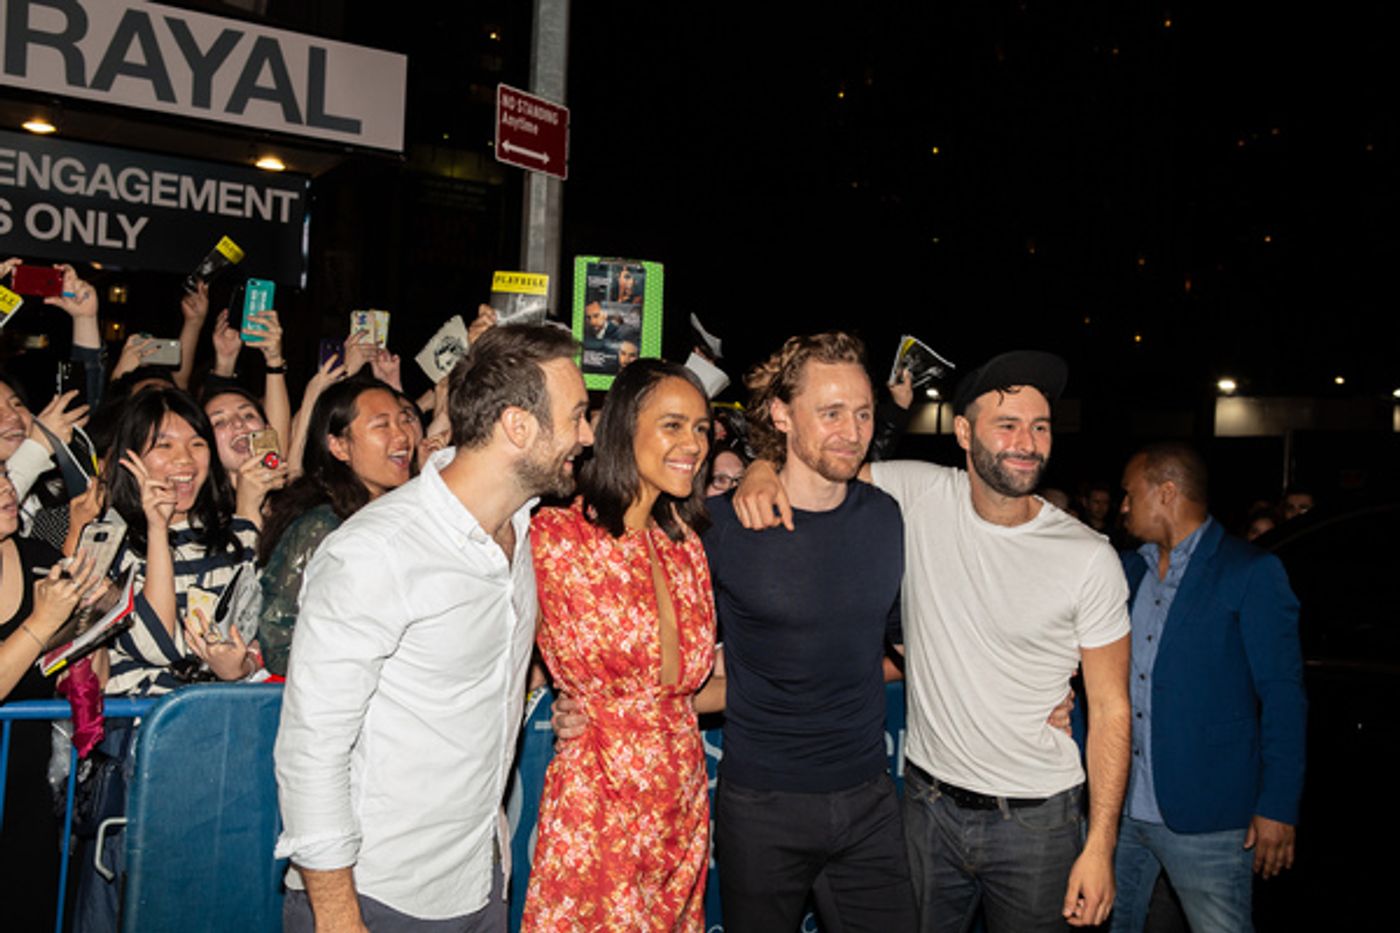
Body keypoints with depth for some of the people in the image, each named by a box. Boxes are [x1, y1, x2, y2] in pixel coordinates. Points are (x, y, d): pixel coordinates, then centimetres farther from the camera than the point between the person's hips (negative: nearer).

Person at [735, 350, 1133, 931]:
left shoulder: (1089, 560, -12)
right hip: (928, 801, 2)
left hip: (1035, 819, -2)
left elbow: (1110, 709, -7)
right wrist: (763, 470, -24)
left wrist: (1100, 847, -10)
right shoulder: (920, 495, -8)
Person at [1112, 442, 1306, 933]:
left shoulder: (1252, 573, -9)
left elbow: (1283, 698, -10)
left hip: (1204, 819, -6)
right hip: (1118, 807, 7)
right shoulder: (1129, 569, 10)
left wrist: (1278, 806, -13)